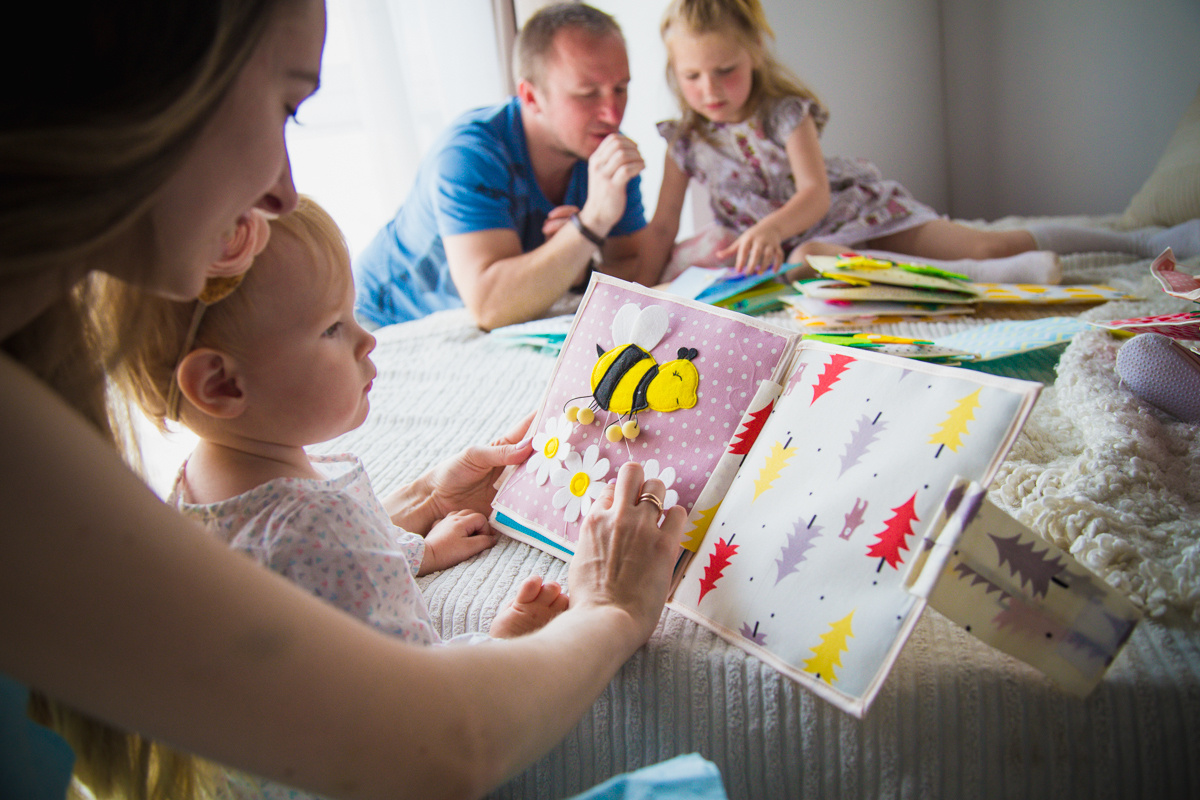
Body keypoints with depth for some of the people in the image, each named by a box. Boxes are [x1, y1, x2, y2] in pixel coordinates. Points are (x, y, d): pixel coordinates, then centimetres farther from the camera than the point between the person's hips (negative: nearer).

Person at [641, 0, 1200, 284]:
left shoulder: (785, 112, -13)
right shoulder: (683, 140, -5)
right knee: (804, 260, -36)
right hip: (795, 240, 2)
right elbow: (662, 228, -6)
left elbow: (815, 194, -22)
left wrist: (771, 228, -43)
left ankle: (1141, 240, 1)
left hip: (853, 207, -1)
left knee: (980, 244, -13)